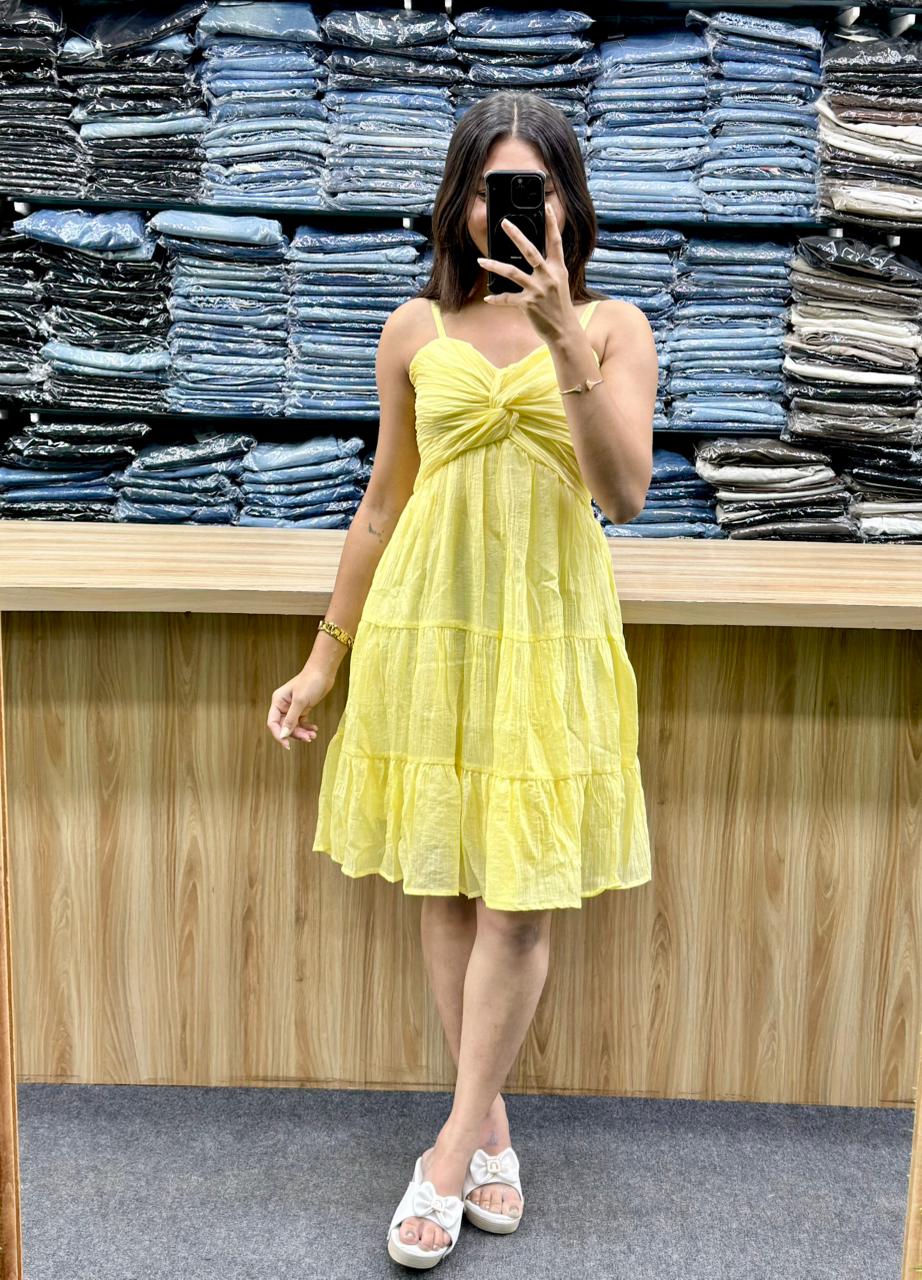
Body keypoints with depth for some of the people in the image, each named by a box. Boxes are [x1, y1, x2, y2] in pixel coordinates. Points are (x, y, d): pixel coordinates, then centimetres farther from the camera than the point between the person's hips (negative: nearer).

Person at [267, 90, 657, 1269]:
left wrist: (565, 342, -21)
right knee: (445, 883, 7)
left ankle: (453, 1148, 14)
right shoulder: (417, 331, 5)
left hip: (549, 633, -1)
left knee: (521, 897, -2)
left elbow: (624, 493, -12)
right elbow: (381, 505, 9)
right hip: (426, 625, 2)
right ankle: (490, 1126, 25)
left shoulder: (614, 326, 2)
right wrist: (324, 659, 10)